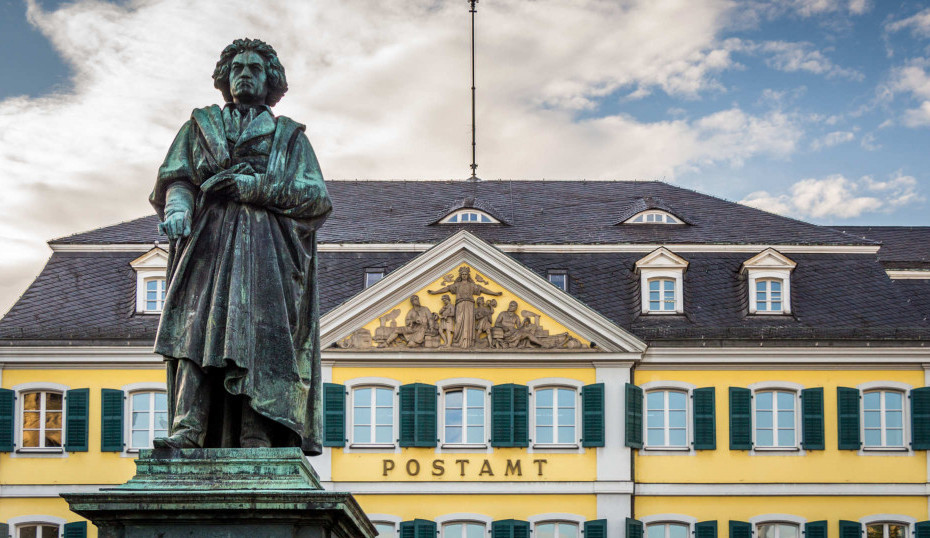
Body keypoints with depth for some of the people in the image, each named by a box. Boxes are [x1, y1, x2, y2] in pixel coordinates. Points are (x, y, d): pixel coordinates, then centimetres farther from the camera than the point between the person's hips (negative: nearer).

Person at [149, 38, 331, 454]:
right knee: (198, 328, -17)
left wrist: (255, 187, -6)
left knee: (257, 338, -14)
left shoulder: (289, 135, 20)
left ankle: (256, 439, -21)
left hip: (265, 250, -1)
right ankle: (186, 432, -27)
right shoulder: (201, 127, 24)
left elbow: (317, 197, 7)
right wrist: (178, 209, -13)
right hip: (209, 244, 1)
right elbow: (175, 178, 11)